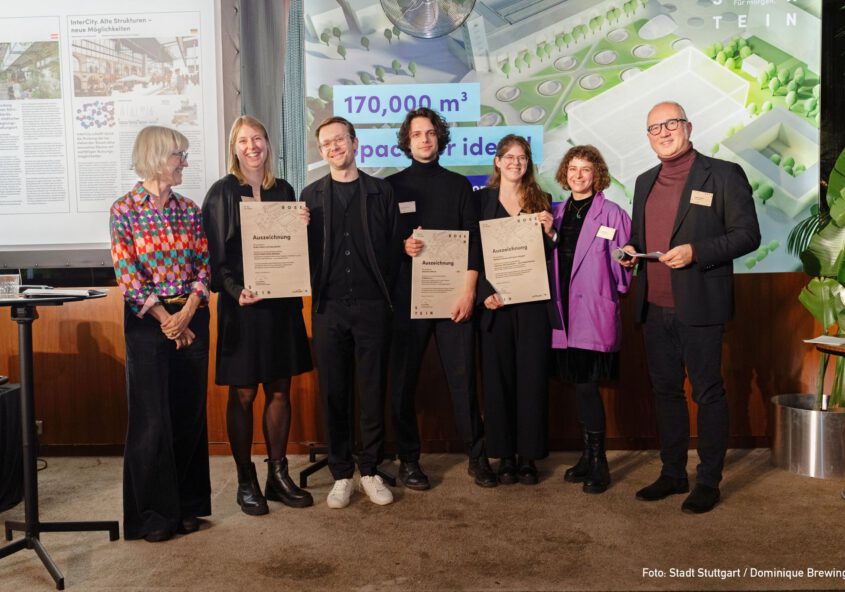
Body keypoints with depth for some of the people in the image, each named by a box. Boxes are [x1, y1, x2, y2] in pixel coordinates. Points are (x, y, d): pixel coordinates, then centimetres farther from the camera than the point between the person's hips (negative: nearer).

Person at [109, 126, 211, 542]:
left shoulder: (189, 210, 8)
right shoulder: (125, 210, -4)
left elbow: (204, 265, 4)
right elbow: (126, 274, -9)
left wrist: (187, 312, -11)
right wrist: (165, 319, -13)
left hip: (191, 318, 4)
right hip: (147, 320, -4)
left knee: (190, 413, 8)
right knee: (152, 417, 1)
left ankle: (187, 504, 22)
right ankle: (153, 513, 14)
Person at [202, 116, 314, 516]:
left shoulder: (283, 191, 11)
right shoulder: (222, 193, -2)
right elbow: (215, 253, -6)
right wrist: (235, 291, -20)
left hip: (281, 302, 4)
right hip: (242, 304, -4)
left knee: (279, 391, 9)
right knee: (243, 395, 2)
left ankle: (278, 475, 21)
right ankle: (246, 482, 15)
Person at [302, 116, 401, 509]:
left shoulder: (380, 192, 6)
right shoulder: (311, 195, 9)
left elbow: (394, 247, 4)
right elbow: (304, 250, 6)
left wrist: (384, 288, -3)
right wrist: (299, 228, -13)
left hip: (371, 305, -1)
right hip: (328, 307, 1)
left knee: (372, 392, 6)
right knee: (334, 394, 6)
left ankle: (370, 470, 19)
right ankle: (341, 474, 18)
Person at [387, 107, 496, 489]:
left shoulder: (458, 185, 11)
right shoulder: (392, 186, 9)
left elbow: (473, 242, 5)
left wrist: (468, 291, -4)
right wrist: (401, 246, -13)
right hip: (406, 296, 0)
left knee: (463, 377, 1)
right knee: (403, 380, 2)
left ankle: (477, 455, 13)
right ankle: (408, 460, 14)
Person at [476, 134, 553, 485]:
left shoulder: (542, 201, 9)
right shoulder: (482, 199, 6)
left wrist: (548, 231, -10)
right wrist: (484, 293, -10)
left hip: (532, 302, 1)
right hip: (493, 302, 0)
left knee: (532, 377, 2)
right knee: (497, 378, 4)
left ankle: (528, 456, 13)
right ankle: (505, 455, 15)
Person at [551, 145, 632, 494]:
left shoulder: (612, 214, -2)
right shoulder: (557, 213, 13)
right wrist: (546, 235, -1)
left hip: (595, 311, -5)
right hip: (564, 311, 5)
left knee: (587, 385, -6)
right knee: (580, 385, 11)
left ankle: (598, 462, 9)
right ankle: (588, 456, 25)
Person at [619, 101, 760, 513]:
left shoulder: (723, 174, -4)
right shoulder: (645, 182, 15)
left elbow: (747, 234, -8)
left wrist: (695, 251, -20)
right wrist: (630, 250, 1)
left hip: (698, 308, -6)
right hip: (654, 308, 6)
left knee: (707, 393, 3)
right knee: (665, 391, 13)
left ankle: (708, 482, 16)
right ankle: (672, 474, 26)